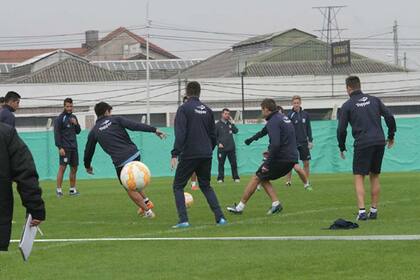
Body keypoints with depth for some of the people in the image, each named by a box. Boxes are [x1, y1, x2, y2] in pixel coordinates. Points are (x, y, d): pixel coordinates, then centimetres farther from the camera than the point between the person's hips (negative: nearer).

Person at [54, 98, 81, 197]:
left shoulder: (73, 117, 15)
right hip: (65, 148, -7)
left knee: (74, 168, 7)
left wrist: (76, 124, -2)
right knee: (62, 167, -11)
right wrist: (60, 147, -17)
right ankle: (59, 189, -10)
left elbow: (78, 131, 19)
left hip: (73, 147, 7)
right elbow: (57, 133, -11)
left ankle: (72, 189, 15)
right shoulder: (60, 118, -6)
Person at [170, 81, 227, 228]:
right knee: (206, 186, 19)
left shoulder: (184, 109, -6)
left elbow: (180, 133, -15)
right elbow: (213, 135, 15)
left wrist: (175, 154, -16)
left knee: (178, 186, 6)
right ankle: (220, 217, 5)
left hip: (189, 155, -5)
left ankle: (183, 220, -9)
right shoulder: (207, 110, 10)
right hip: (206, 155, 5)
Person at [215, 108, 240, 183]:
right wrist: (218, 143, -8)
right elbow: (215, 136, 4)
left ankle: (236, 177, 8)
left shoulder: (230, 123, 11)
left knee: (234, 163, 2)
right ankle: (220, 178, 7)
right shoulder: (218, 124, 4)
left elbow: (235, 131, 0)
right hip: (222, 148, -2)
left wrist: (232, 123, -6)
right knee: (221, 164, 1)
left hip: (231, 148, 2)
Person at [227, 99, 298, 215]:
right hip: (292, 159, 8)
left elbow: (275, 144, -25)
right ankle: (276, 203, 4)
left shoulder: (273, 122, -13)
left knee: (256, 178, 2)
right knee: (263, 179, 17)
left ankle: (240, 207, 6)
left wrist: (267, 164, -20)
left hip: (281, 159, -8)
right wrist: (271, 152, 21)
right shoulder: (284, 118, 17)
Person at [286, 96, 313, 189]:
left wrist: (310, 140, 6)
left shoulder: (305, 115, 5)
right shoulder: (290, 115, -6)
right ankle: (288, 181, 9)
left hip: (303, 142, 3)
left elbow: (308, 128, 11)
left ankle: (307, 183, 9)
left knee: (306, 163, 3)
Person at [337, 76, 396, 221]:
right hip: (380, 142, 4)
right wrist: (391, 136, 17)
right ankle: (374, 210, 13)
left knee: (359, 177, 1)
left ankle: (362, 211, -13)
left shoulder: (347, 105, 1)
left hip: (362, 144, -4)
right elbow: (389, 117, 5)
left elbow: (341, 129, -1)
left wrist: (342, 148, 12)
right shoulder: (374, 100, 12)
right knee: (375, 176, 14)